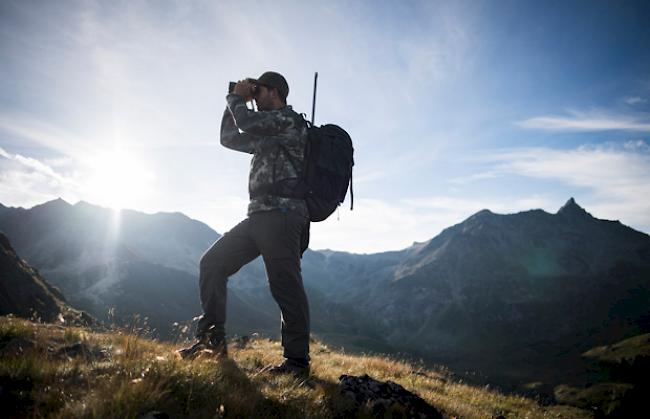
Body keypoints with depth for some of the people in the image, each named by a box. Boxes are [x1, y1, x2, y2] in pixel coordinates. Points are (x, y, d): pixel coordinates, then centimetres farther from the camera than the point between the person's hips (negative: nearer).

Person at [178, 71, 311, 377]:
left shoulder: (290, 119, 0)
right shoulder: (266, 133, 29)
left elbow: (247, 122, -13)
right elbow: (229, 138, 33)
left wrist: (237, 98, 7)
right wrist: (235, 101, 26)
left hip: (282, 213, -9)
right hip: (259, 215, 9)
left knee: (285, 284, -13)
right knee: (212, 262, 6)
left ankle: (297, 360, -6)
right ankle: (212, 339, 10)